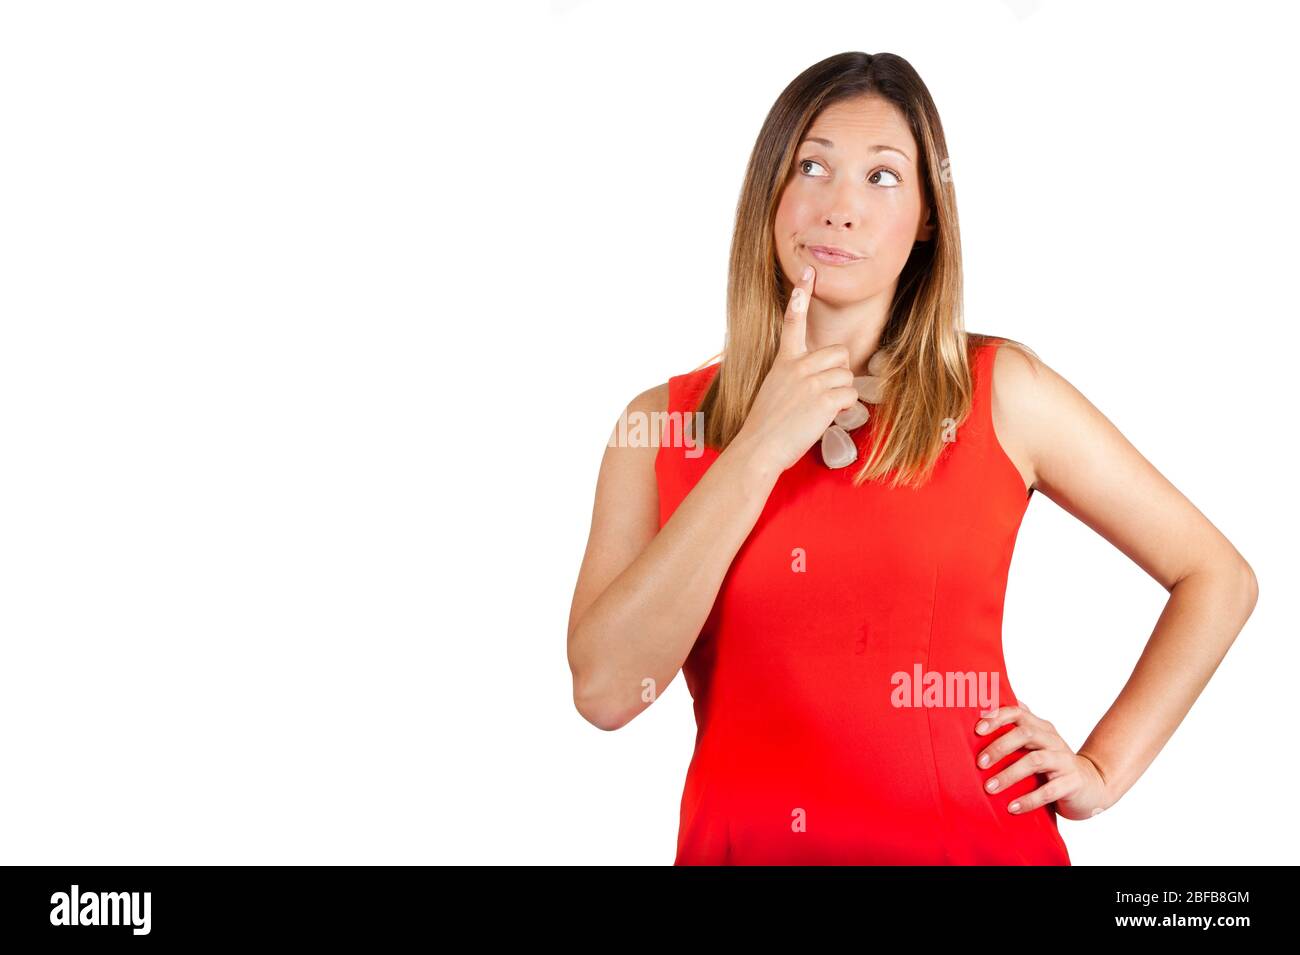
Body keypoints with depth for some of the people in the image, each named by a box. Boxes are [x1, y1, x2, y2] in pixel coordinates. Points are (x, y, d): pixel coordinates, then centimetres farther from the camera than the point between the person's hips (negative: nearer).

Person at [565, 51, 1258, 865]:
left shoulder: (1001, 391, -4)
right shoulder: (662, 425, -2)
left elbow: (1219, 579, 5)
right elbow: (605, 691, -15)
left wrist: (1104, 771, -3)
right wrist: (759, 450, -17)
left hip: (973, 839, 0)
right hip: (744, 843, 1)